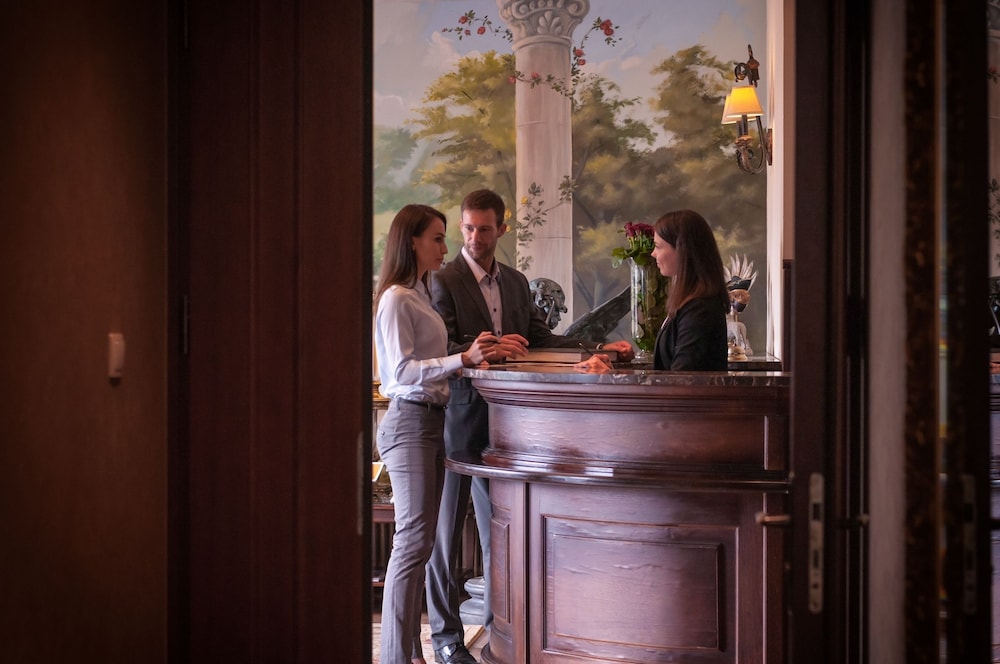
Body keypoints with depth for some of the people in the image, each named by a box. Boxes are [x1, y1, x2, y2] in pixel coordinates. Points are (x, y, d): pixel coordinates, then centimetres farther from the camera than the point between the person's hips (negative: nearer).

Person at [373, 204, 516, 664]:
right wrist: (464, 359, -25)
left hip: (432, 420, 9)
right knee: (414, 540, -10)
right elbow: (402, 370, -18)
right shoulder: (396, 299, -11)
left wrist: (477, 356, 15)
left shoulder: (420, 295, 17)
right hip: (410, 422, -9)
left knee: (419, 540, 9)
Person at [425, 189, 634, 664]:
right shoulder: (444, 280, -7)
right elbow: (443, 350, -15)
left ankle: (498, 623, 23)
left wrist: (600, 349, 3)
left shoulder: (515, 282, 13)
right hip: (460, 416, -6)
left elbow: (541, 339, 14)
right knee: (447, 528, 3)